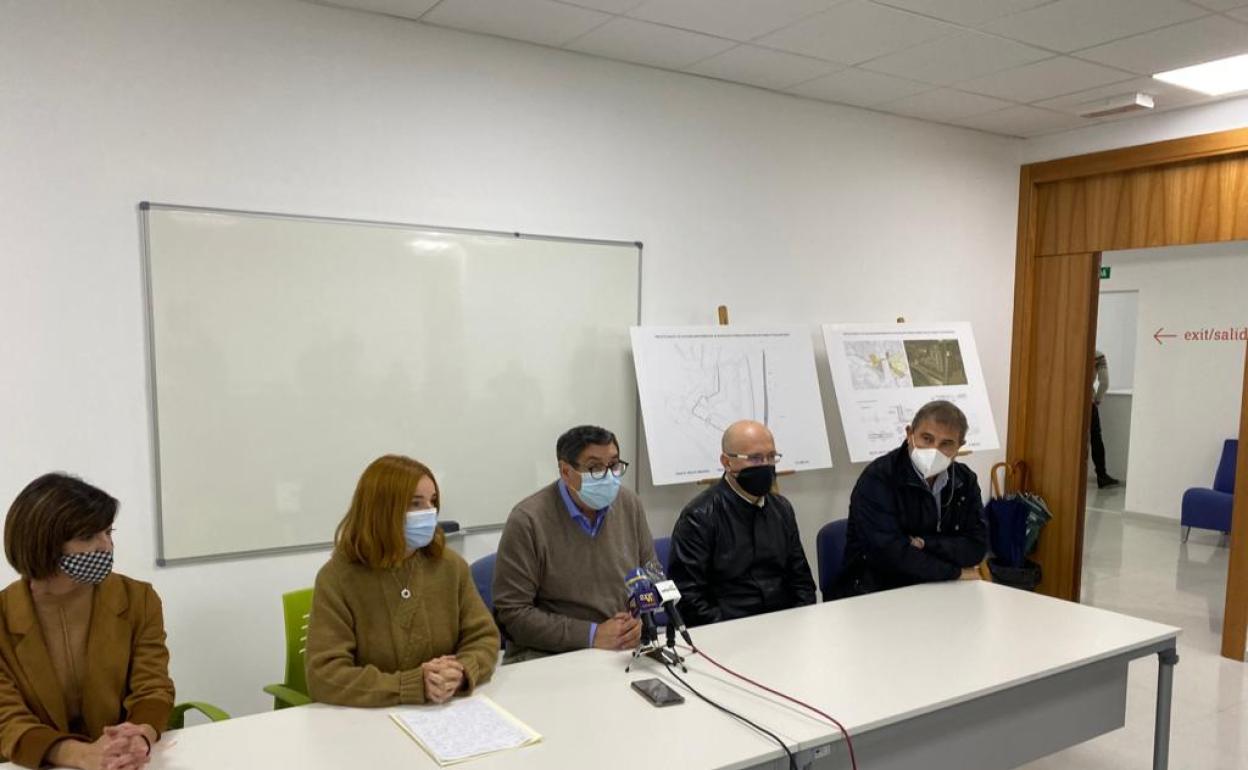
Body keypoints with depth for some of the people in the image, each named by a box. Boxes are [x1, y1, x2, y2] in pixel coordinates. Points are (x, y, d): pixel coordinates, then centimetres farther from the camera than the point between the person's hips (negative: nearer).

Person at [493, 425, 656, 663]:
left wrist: (641, 622, -7)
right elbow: (512, 612, -13)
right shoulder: (527, 520, -12)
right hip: (548, 655, -3)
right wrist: (592, 635, -17)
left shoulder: (629, 504, 4)